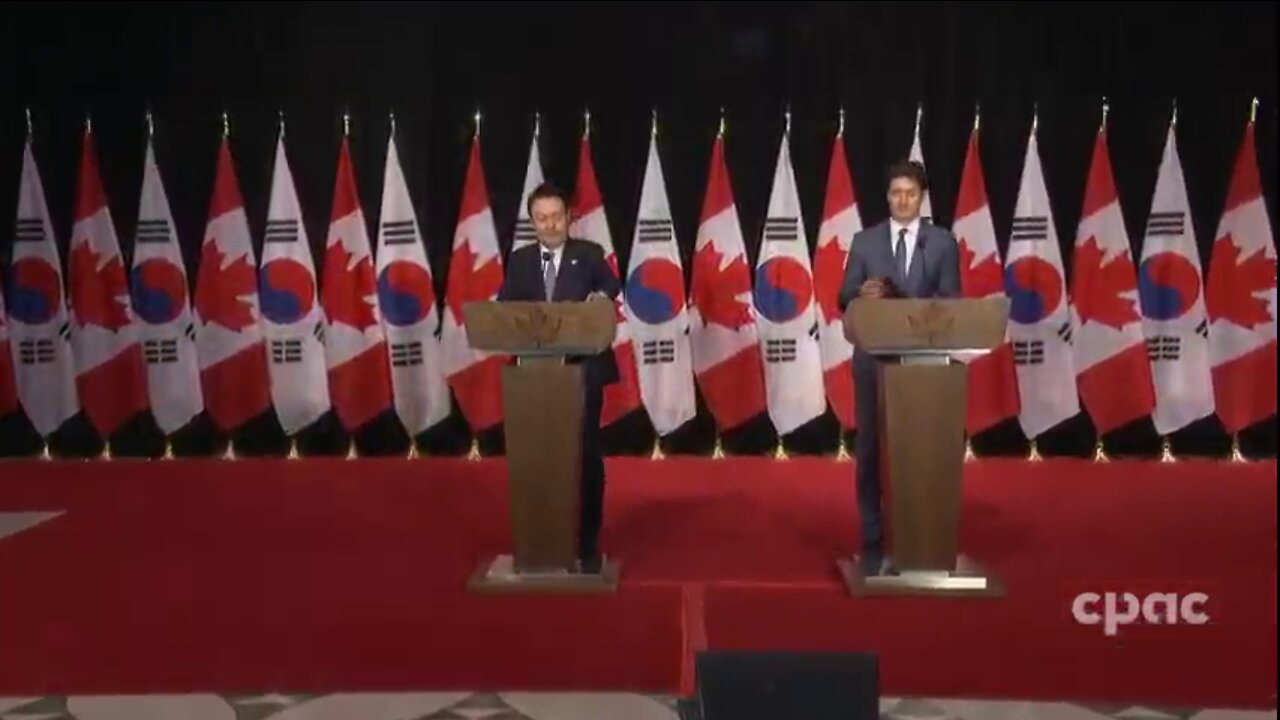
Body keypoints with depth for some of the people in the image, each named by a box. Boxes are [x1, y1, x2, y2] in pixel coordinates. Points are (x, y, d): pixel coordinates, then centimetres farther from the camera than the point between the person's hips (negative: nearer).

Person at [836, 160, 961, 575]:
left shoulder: (944, 243, 5)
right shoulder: (864, 242, 6)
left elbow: (951, 304, 1)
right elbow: (844, 300, 2)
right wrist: (862, 294, -19)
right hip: (874, 359, 1)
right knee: (870, 449, 3)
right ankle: (874, 542, 12)